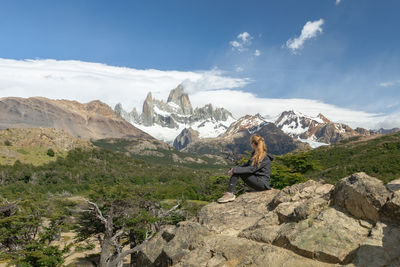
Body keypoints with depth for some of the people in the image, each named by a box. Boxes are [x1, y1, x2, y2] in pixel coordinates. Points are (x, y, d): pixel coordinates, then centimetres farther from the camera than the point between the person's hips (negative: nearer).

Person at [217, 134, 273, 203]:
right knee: (236, 170, -6)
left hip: (262, 183, -9)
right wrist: (233, 169, -2)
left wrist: (235, 169, -22)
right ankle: (229, 194, -13)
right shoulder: (255, 154, 11)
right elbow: (247, 165, 12)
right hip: (256, 180, 9)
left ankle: (230, 194, -20)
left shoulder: (265, 158, -17)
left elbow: (251, 169, -24)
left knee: (237, 171, -20)